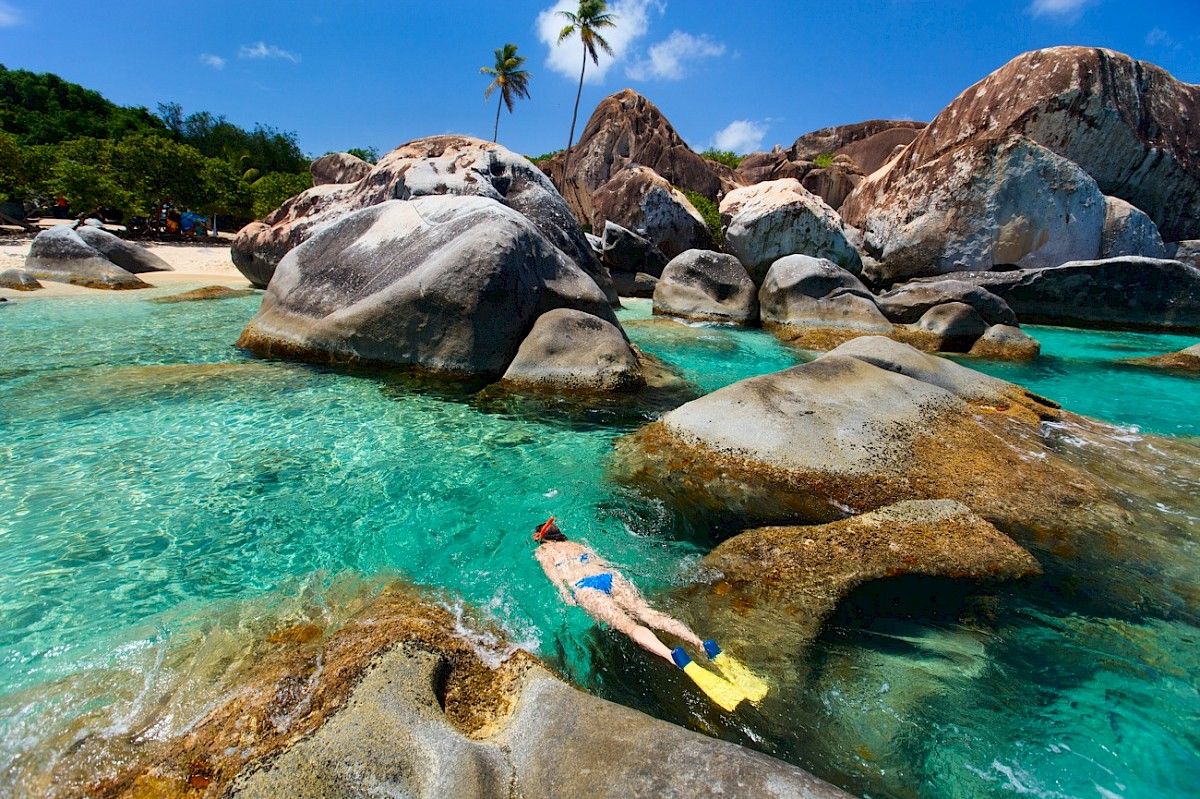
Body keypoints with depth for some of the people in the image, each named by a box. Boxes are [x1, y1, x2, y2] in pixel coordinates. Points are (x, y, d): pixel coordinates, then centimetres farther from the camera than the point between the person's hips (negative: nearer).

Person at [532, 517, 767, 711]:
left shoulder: (542, 552, 22)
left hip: (585, 587, -5)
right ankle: (705, 646, -35)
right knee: (649, 613, -13)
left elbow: (555, 576, 6)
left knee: (627, 625, -24)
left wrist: (566, 595, -2)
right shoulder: (578, 544, 35)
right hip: (610, 576, 5)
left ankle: (677, 658, -51)